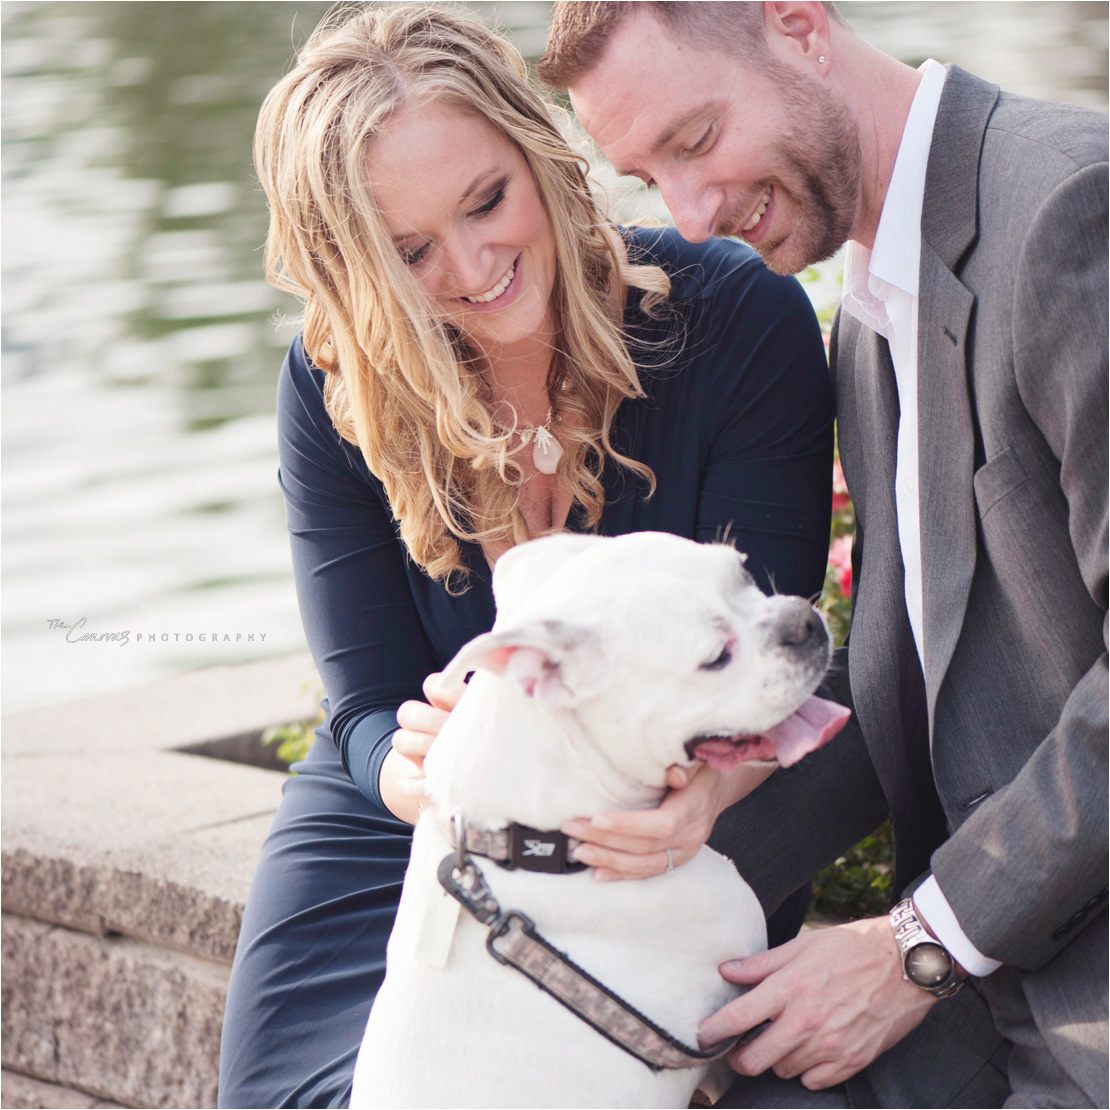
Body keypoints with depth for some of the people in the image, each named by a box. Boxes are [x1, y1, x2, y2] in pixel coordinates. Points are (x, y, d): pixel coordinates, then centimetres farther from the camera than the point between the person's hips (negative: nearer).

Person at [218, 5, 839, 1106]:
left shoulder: (739, 322, -17)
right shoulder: (332, 387, -11)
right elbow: (368, 706, -8)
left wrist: (711, 779, -42)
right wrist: (416, 768, -34)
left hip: (657, 852, -2)